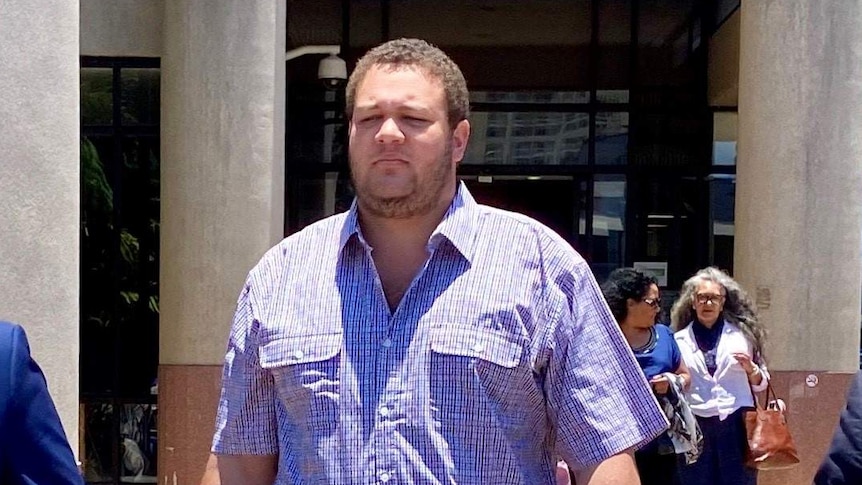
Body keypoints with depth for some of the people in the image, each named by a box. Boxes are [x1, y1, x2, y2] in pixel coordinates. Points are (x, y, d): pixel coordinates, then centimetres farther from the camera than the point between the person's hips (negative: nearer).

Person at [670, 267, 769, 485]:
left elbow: (761, 383, 15)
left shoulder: (742, 335, 10)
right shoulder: (679, 340, 7)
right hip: (695, 426, 0)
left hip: (736, 424, 0)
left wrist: (750, 369, -5)